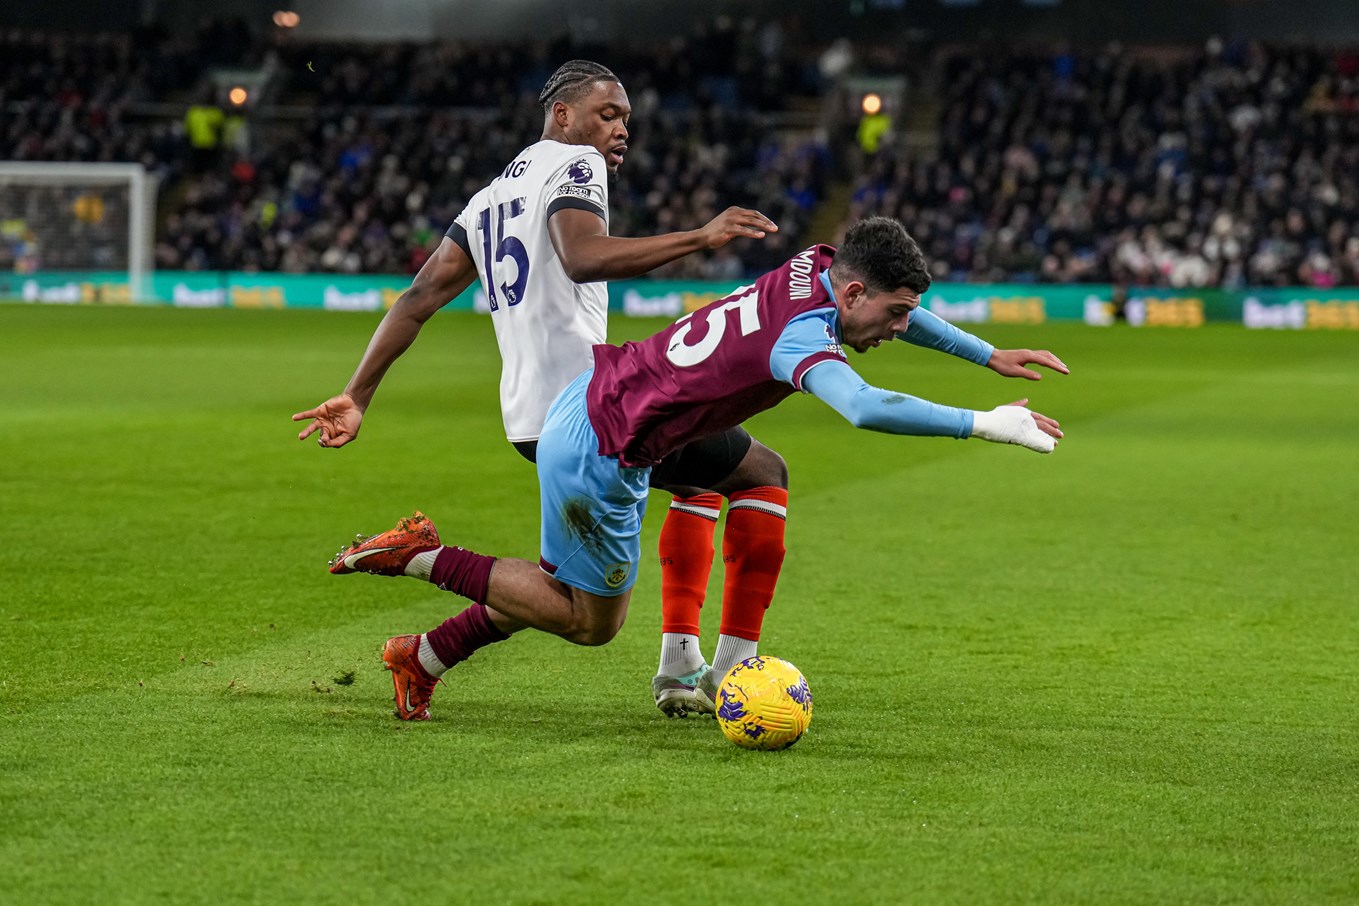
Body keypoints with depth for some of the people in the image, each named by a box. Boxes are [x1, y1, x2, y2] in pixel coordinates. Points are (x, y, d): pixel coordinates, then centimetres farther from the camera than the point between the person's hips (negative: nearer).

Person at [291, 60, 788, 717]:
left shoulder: (490, 198, 24)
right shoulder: (573, 163, -2)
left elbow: (420, 297, 17)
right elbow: (582, 257, -23)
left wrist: (357, 396, 15)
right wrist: (699, 237, -27)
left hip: (527, 421, 9)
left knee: (698, 485, 27)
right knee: (765, 473, 6)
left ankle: (678, 667, 14)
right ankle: (733, 671, -2)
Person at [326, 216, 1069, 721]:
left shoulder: (816, 270, -5)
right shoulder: (801, 333, -31)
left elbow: (895, 308, 19)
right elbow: (865, 409, -52)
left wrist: (991, 355, 17)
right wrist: (985, 424, -48)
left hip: (594, 405, 9)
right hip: (597, 456, -9)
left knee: (567, 581, 26)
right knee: (591, 621, 10)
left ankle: (423, 658, 36)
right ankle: (420, 556, 10)